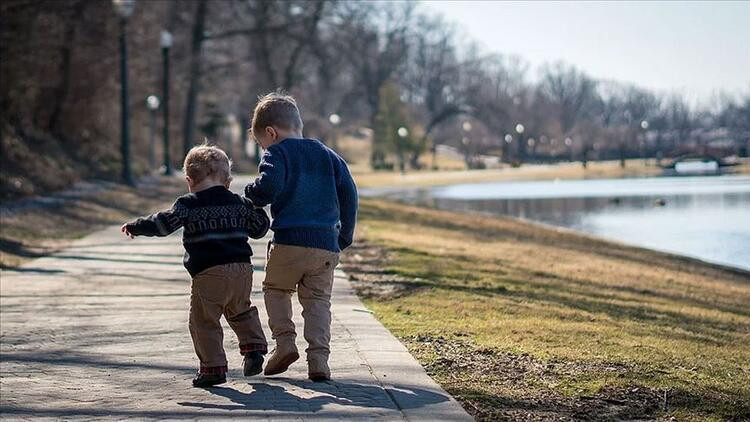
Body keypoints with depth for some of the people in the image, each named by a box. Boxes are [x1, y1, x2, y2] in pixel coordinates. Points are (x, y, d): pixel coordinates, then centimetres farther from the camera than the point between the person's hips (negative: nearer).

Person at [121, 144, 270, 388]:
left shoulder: (188, 204, -1)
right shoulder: (239, 203, 13)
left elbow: (164, 223, -8)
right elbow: (259, 228, 21)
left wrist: (135, 227, 5)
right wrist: (256, 209, 40)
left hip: (208, 272, -5)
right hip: (242, 269, 5)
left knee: (204, 321, 3)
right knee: (241, 312, 27)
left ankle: (213, 367, -1)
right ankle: (254, 347, 13)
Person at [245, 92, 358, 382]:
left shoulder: (277, 154, 1)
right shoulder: (328, 155, 18)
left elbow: (268, 187, -17)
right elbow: (349, 194, 14)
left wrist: (251, 196, 4)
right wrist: (345, 236, 21)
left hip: (289, 241, -4)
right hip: (327, 243, 4)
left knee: (275, 289, 18)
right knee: (318, 300, 10)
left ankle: (284, 342, 2)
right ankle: (318, 358, -3)